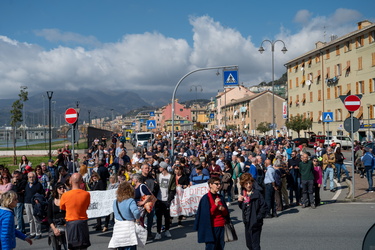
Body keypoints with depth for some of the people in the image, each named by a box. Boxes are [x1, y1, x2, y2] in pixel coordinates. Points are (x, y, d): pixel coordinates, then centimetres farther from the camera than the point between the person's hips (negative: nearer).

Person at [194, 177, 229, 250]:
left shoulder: (220, 197, 11)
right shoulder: (206, 198, -7)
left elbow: (226, 214, 13)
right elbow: (206, 214, -12)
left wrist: (223, 209, -8)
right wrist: (215, 205, -21)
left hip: (221, 227, 6)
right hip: (212, 228, -6)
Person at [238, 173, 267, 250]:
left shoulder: (256, 193, -13)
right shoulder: (243, 194, 5)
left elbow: (264, 206, -13)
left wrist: (258, 217, -15)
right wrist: (240, 201, -5)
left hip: (255, 223, -6)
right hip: (247, 223, 6)